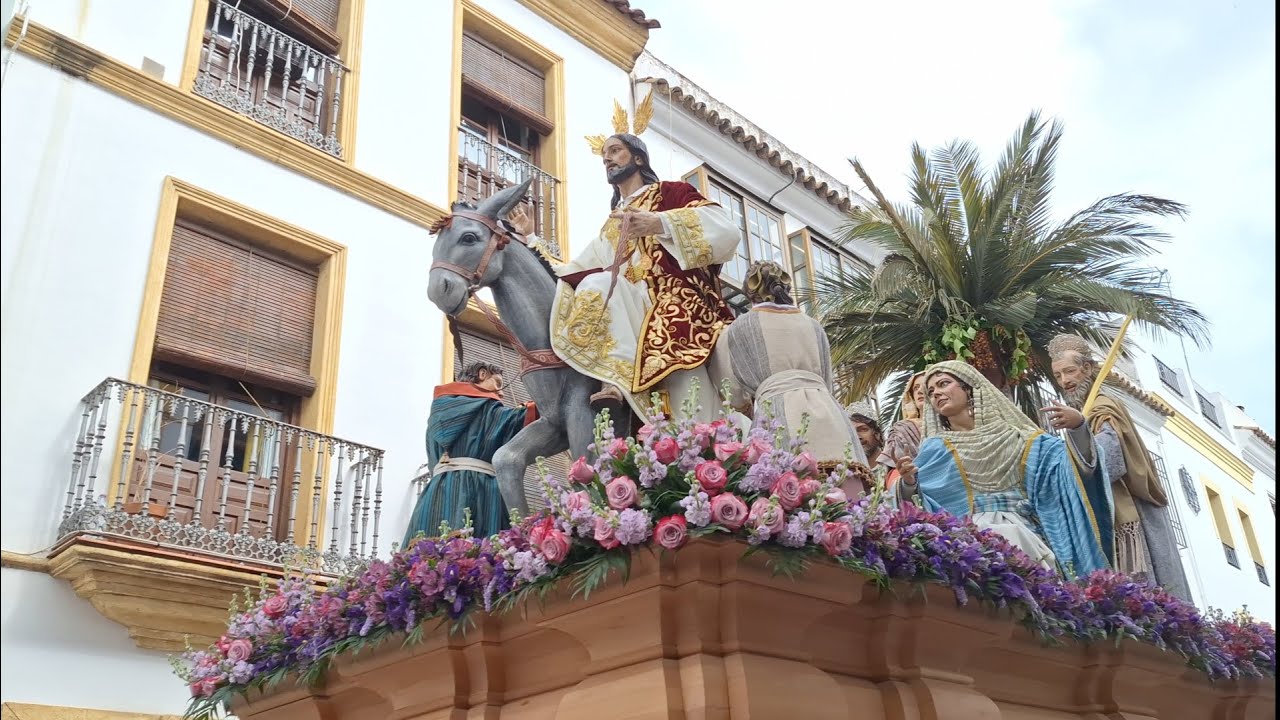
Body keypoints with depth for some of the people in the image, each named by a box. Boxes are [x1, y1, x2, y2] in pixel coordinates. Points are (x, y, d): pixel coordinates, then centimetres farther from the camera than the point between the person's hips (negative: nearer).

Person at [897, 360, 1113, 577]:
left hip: (1021, 532, 1)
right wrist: (909, 483, -18)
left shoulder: (1014, 436, 14)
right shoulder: (935, 449, 13)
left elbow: (1068, 455, 7)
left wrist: (1077, 427, -12)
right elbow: (920, 507, 3)